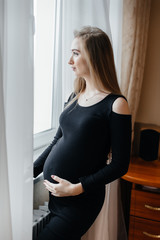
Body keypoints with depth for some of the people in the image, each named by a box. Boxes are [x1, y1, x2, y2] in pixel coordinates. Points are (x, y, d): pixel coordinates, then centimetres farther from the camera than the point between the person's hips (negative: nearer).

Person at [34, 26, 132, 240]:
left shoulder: (116, 104, -13)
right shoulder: (75, 96, 7)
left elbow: (120, 165, -12)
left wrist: (78, 188, -17)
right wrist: (32, 171, 6)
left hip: (81, 201, -6)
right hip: (52, 191, 6)